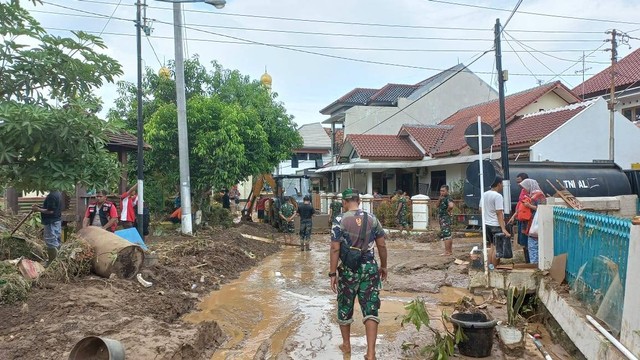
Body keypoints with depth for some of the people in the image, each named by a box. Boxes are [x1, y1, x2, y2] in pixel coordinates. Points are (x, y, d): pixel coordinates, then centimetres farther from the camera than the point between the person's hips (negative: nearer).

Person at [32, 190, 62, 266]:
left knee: (51, 242, -3)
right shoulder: (58, 193, 10)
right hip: (57, 221, 10)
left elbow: (50, 211, -23)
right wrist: (39, 207, 10)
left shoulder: (52, 196, -21)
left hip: (51, 222, -10)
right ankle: (56, 259, 23)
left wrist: (38, 209, -12)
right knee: (56, 241, 15)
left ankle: (52, 262, 3)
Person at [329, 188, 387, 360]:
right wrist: (383, 266, 16)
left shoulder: (340, 220, -9)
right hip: (370, 268, 2)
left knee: (345, 308, 18)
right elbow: (382, 245, 3)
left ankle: (346, 345, 32)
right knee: (371, 309, 3)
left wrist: (333, 273, -7)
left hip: (348, 270, -2)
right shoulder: (372, 218, 0)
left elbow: (335, 249, -13)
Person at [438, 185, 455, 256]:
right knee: (448, 235, 14)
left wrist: (448, 211, -17)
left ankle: (447, 252, -8)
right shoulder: (443, 198, 15)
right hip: (441, 218, 10)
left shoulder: (448, 198, -15)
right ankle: (450, 251, 22)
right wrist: (440, 199, -3)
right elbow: (438, 205, 12)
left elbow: (451, 205, -34)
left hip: (445, 218, -10)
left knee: (445, 235, -10)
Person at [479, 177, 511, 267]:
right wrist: (503, 229, -21)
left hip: (486, 224, 8)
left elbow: (481, 209, 16)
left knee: (492, 246, 15)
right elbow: (499, 213, -20)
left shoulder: (484, 195, 8)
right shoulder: (498, 196, -15)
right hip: (496, 225, -8)